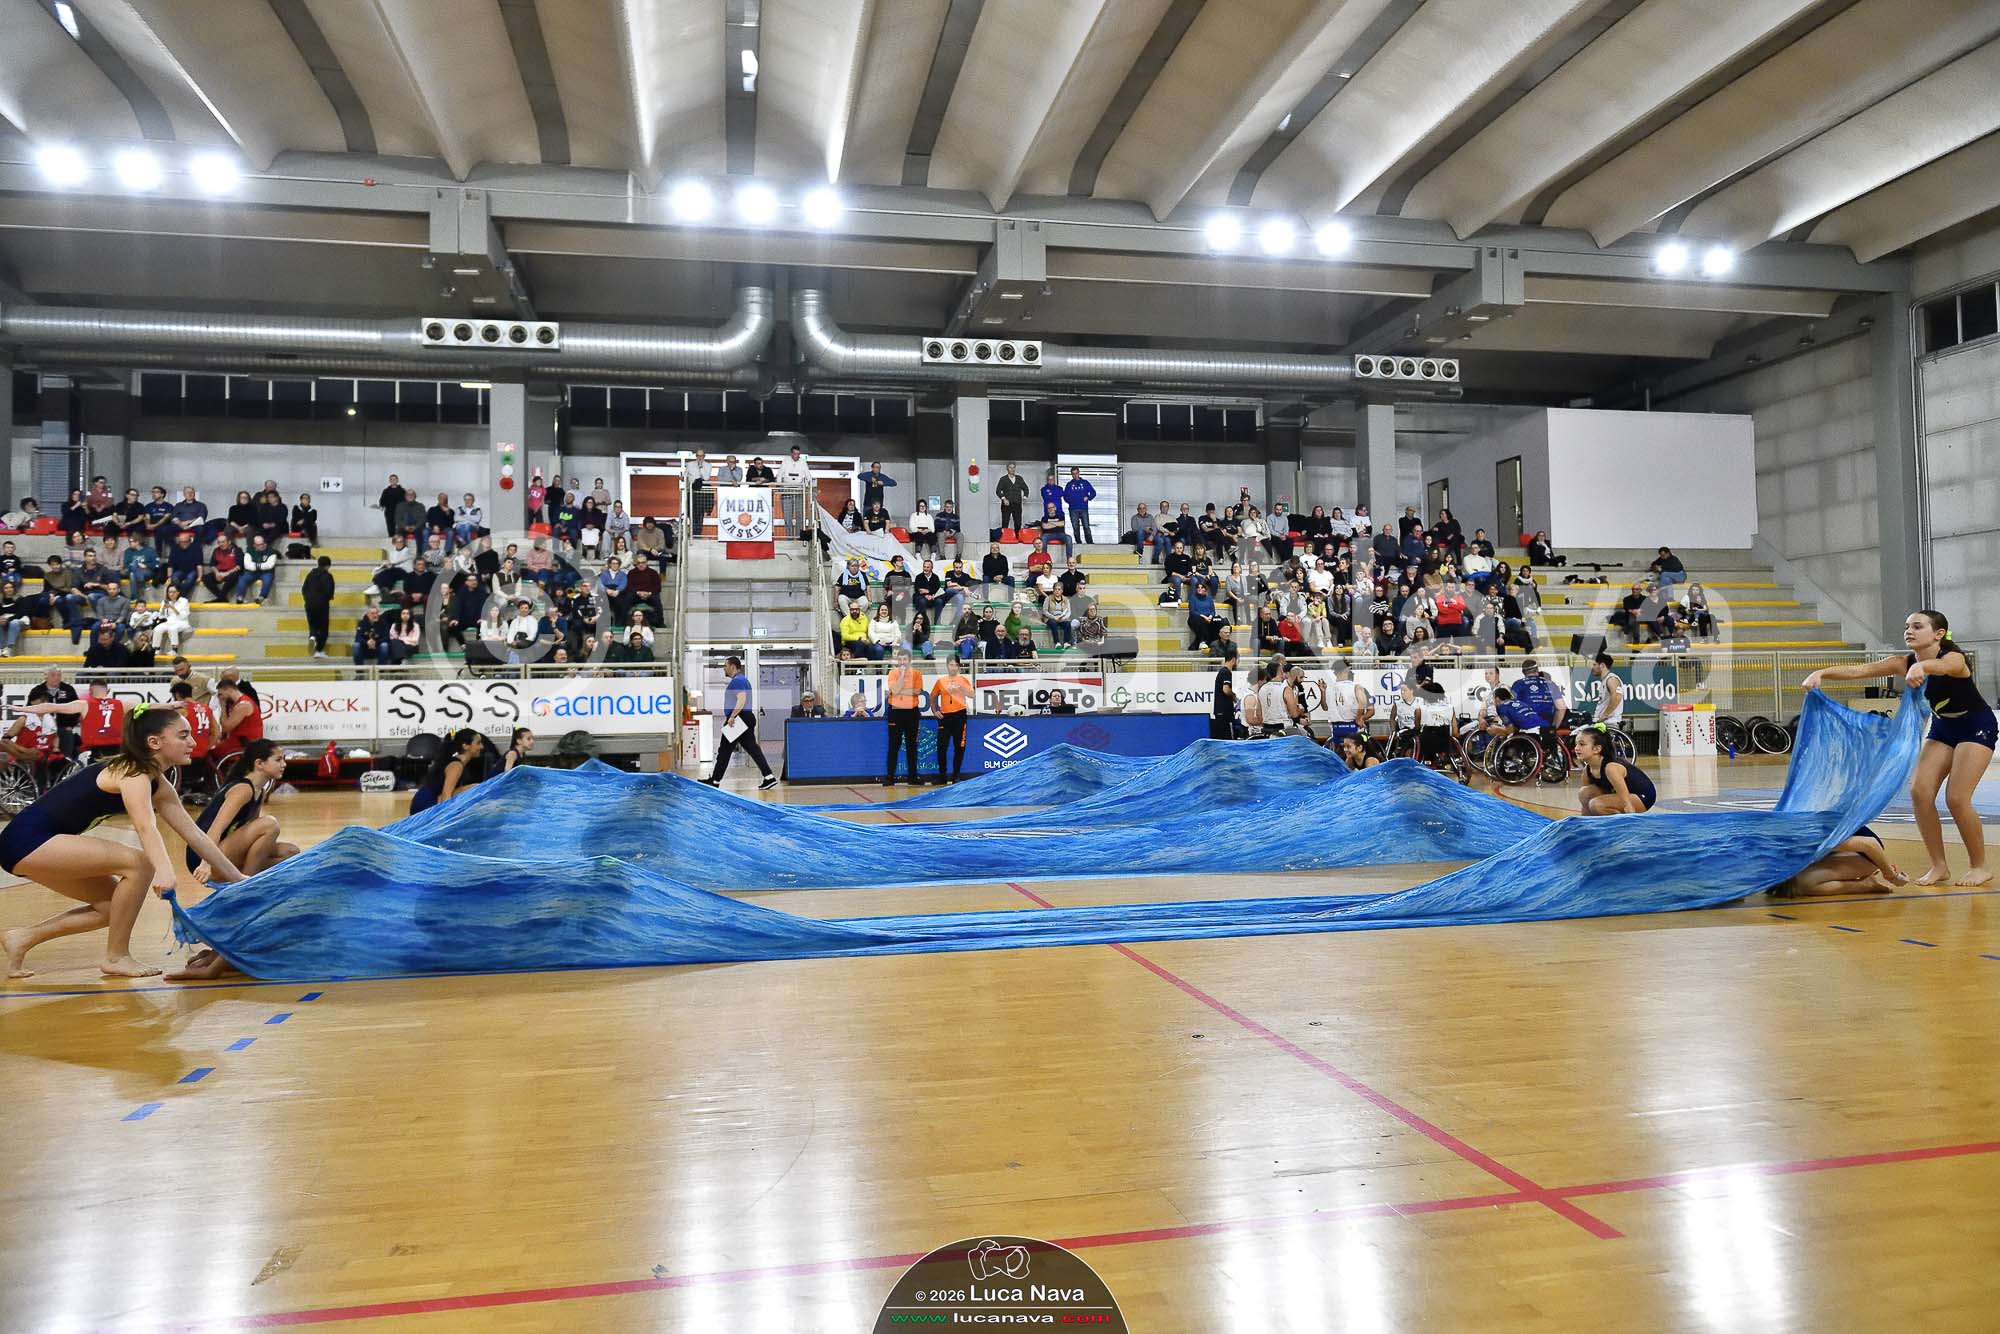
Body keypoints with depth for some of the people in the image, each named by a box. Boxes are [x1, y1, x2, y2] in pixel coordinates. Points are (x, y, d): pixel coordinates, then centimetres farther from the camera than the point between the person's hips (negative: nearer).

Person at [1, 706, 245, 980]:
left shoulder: (158, 785, 10)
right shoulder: (133, 773, -18)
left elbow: (195, 834, 10)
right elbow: (145, 827, -37)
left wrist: (239, 879, 9)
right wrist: (164, 869, -55)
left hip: (38, 844, 10)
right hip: (27, 839, -10)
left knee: (116, 905, 11)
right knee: (139, 863, -20)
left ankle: (23, 938, 19)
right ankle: (116, 958, -9)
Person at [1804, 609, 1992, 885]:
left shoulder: (1954, 658, -29)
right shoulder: (1904, 663, -12)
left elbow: (1941, 666, -54)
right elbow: (1858, 670, -23)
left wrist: (1920, 667, -78)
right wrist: (1821, 672, -41)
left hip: (1977, 727, -6)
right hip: (1943, 727, 6)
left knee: (1956, 798, -14)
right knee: (1920, 792, -7)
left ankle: (1980, 867, 6)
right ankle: (1939, 866, 5)